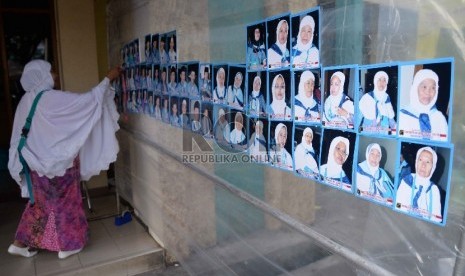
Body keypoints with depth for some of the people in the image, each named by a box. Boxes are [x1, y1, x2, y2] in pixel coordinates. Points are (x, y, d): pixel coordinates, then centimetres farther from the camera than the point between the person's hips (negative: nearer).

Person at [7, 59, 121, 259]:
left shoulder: (27, 100, 3)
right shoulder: (53, 98, -20)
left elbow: (21, 134, 10)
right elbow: (89, 99, -17)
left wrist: (25, 158, 20)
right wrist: (108, 79, -8)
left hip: (37, 161, 8)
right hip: (58, 161, -7)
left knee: (40, 200, 21)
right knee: (65, 200, 8)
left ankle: (20, 242, 27)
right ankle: (67, 245, 21)